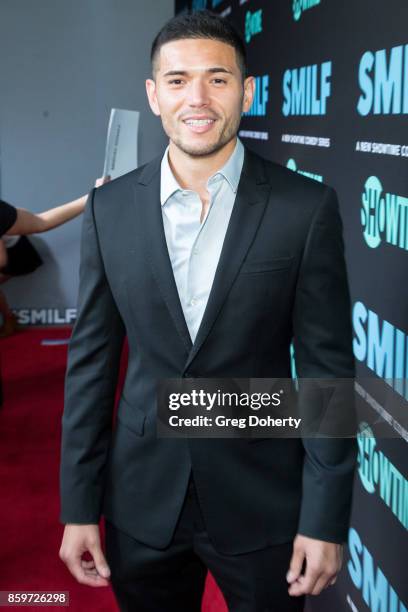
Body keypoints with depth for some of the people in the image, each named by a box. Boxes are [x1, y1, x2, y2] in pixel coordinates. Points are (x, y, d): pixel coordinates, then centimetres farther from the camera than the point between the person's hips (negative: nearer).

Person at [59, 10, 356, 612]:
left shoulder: (307, 208, -10)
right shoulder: (110, 208, -3)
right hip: (141, 500, 2)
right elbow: (91, 360, 1)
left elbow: (327, 366, -8)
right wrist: (78, 505, 1)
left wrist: (326, 519, -9)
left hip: (262, 500, -2)